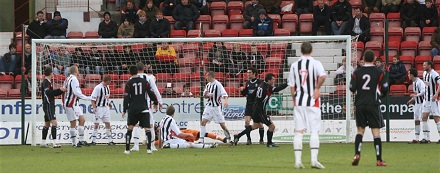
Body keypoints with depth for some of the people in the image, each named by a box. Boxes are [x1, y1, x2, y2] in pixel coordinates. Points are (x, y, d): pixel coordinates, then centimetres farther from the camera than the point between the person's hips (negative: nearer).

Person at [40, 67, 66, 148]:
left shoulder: (47, 82, 19)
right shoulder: (46, 82, -13)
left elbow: (51, 93, 25)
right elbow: (47, 92, -28)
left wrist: (61, 91, 17)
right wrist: (59, 90, -27)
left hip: (49, 106, 11)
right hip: (48, 106, -11)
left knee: (47, 124, 14)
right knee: (54, 122, -17)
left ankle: (43, 143, 18)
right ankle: (54, 142, -24)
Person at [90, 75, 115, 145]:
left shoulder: (107, 87, 7)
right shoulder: (98, 88, -16)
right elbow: (93, 98, -16)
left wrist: (109, 103, 15)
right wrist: (94, 107, -21)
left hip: (106, 108, 6)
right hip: (99, 107, -6)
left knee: (107, 124, 4)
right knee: (96, 124, -1)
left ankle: (110, 140, 7)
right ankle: (93, 140, 6)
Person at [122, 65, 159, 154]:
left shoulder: (129, 83, -2)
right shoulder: (144, 82, 2)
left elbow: (126, 98, -4)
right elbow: (151, 93, 4)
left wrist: (124, 110, 2)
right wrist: (155, 102, 20)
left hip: (132, 109, 0)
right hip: (143, 109, 0)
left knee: (130, 128, 12)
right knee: (147, 129, -1)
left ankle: (127, 149, 10)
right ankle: (149, 148, -15)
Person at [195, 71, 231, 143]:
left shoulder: (218, 84, -12)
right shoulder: (208, 85, 9)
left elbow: (224, 94, -20)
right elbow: (205, 96, 18)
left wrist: (225, 101, -40)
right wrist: (206, 95, -6)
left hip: (217, 107, -6)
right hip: (209, 106, 6)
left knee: (222, 124, -1)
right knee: (203, 122, -7)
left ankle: (228, 138, 16)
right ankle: (201, 139, -5)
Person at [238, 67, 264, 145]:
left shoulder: (260, 82, -4)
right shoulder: (248, 83, 13)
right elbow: (244, 94, 19)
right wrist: (242, 90, -2)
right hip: (249, 105, 4)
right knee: (247, 121, -9)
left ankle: (261, 140, 13)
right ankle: (249, 139, -2)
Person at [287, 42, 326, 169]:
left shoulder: (294, 65, 7)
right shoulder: (315, 63, -5)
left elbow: (291, 86, 8)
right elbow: (323, 76, -24)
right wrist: (317, 88, -9)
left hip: (298, 101, 3)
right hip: (312, 101, -3)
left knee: (298, 131, 4)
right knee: (314, 131, -1)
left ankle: (297, 160, 2)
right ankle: (314, 159, -10)